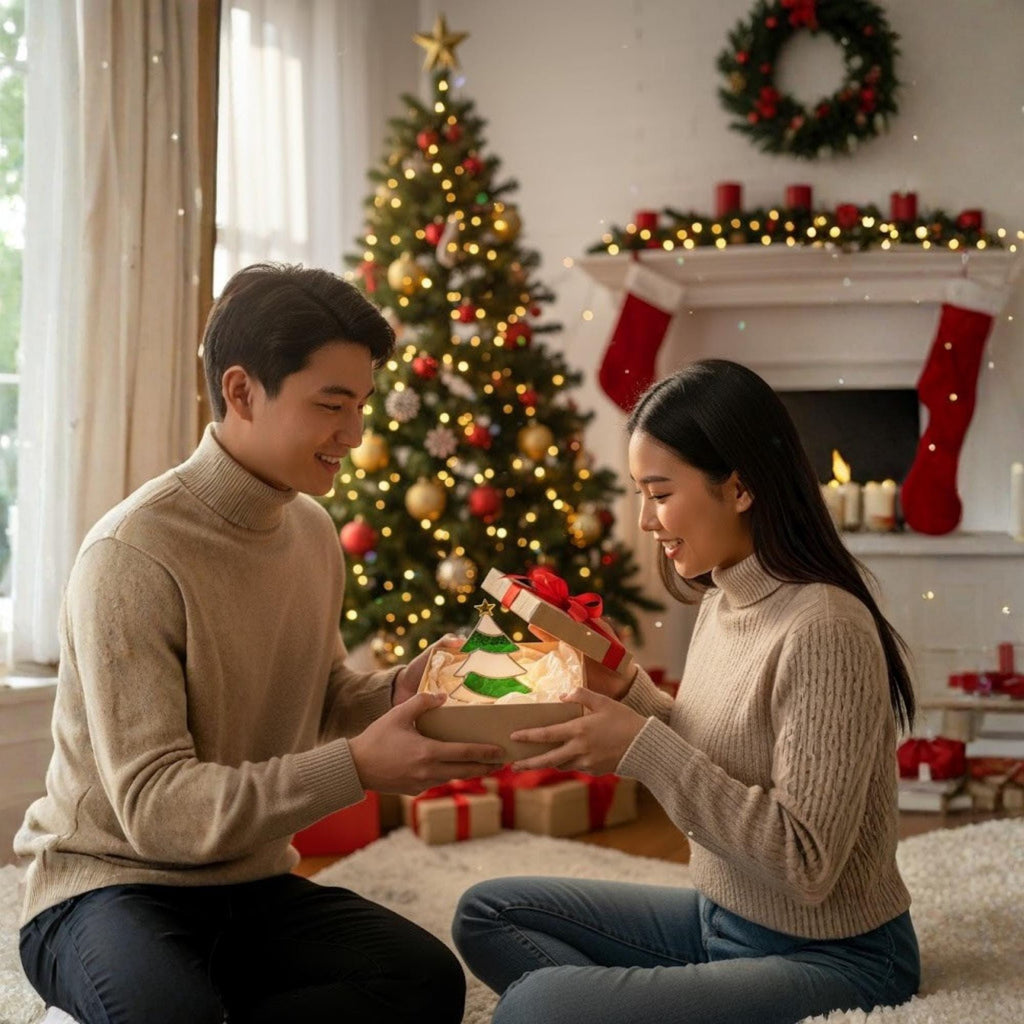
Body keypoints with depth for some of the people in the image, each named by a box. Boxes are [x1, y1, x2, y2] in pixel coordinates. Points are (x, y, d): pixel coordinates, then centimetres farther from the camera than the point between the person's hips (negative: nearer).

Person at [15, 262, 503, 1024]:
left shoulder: (313, 531, 3)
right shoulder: (133, 557, -20)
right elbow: (153, 806, -24)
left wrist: (403, 690, -6)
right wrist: (359, 768, -33)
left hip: (251, 883, 6)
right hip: (109, 881, -6)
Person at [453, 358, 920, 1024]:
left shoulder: (824, 628, -23)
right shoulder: (721, 603, 4)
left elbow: (806, 866, -25)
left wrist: (644, 748, -25)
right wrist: (627, 693, -2)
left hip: (833, 962, -9)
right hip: (720, 920, 9)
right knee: (487, 912, 11)